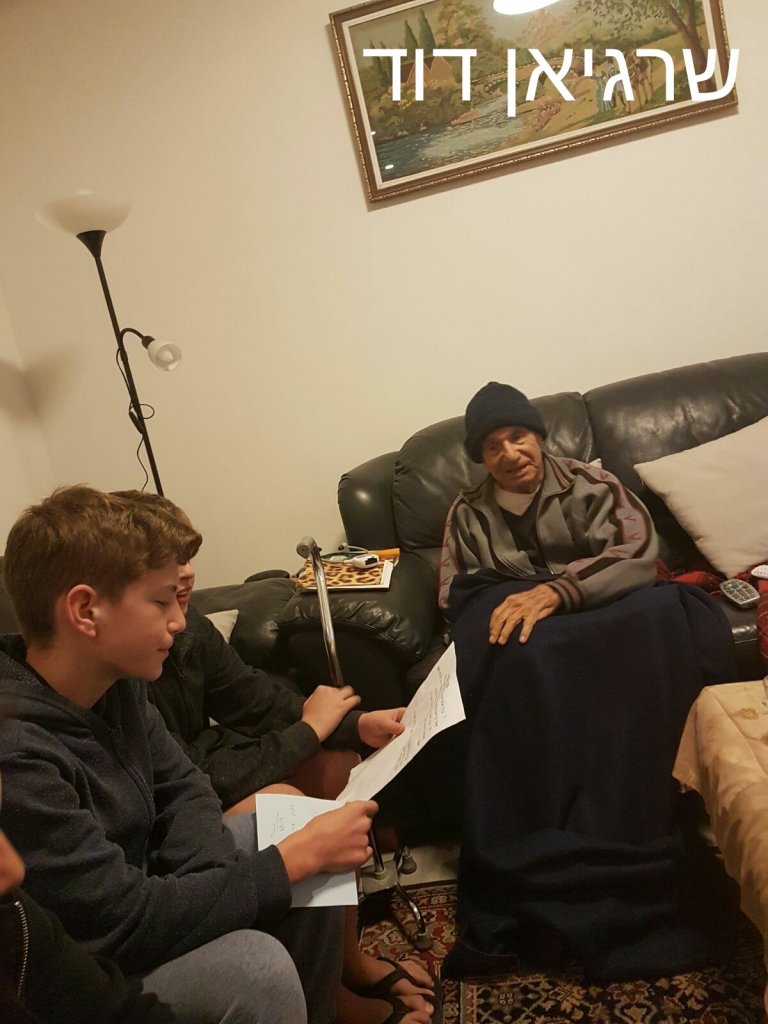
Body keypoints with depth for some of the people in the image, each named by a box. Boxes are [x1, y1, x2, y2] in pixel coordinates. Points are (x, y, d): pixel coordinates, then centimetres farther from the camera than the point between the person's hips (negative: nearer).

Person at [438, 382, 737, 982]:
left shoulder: (592, 485, 12)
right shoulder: (468, 515, 18)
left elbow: (641, 553, -5)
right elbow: (453, 596, 9)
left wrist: (556, 591, -21)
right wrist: (505, 607, -15)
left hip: (605, 615, 0)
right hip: (518, 627, 1)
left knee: (663, 613, -35)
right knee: (524, 652, -36)